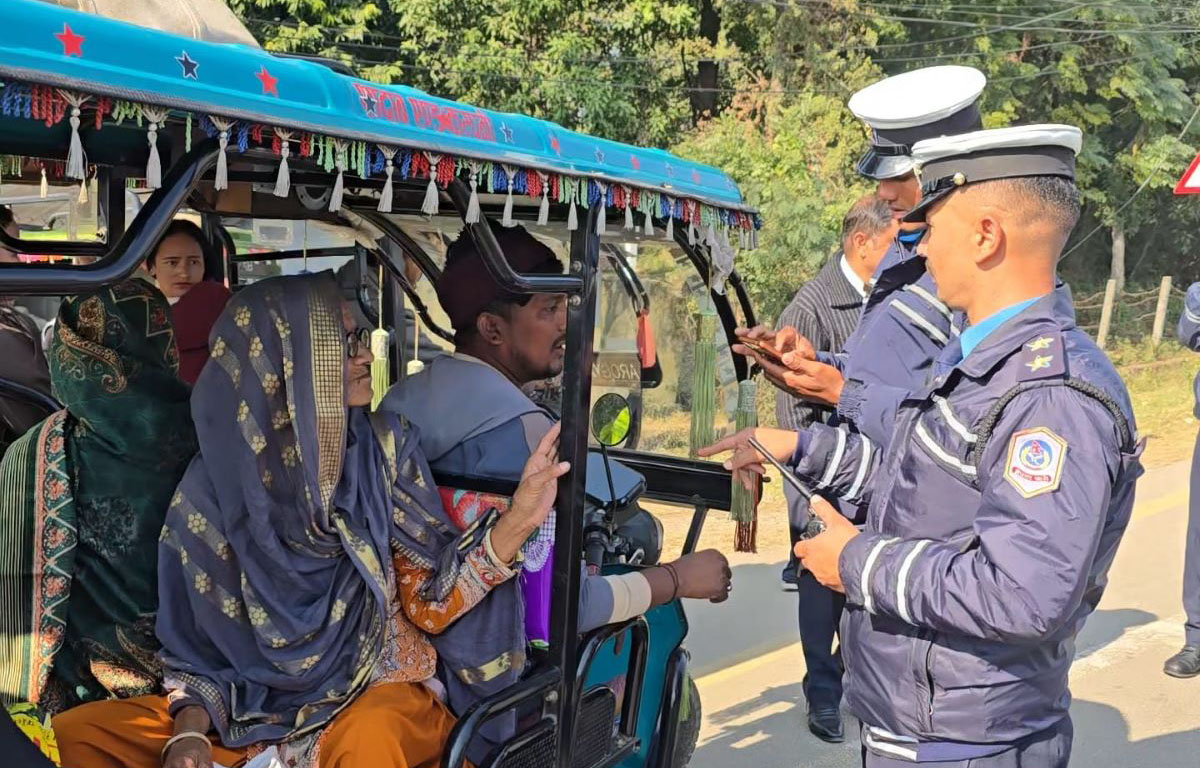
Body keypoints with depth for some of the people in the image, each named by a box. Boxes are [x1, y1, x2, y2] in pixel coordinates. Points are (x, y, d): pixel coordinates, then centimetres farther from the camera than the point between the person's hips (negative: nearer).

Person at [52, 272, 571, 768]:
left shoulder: (383, 446, -7)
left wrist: (517, 520, -24)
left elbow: (429, 597, -8)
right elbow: (194, 640, 4)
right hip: (256, 709, 3)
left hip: (380, 694, -2)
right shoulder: (212, 488, -7)